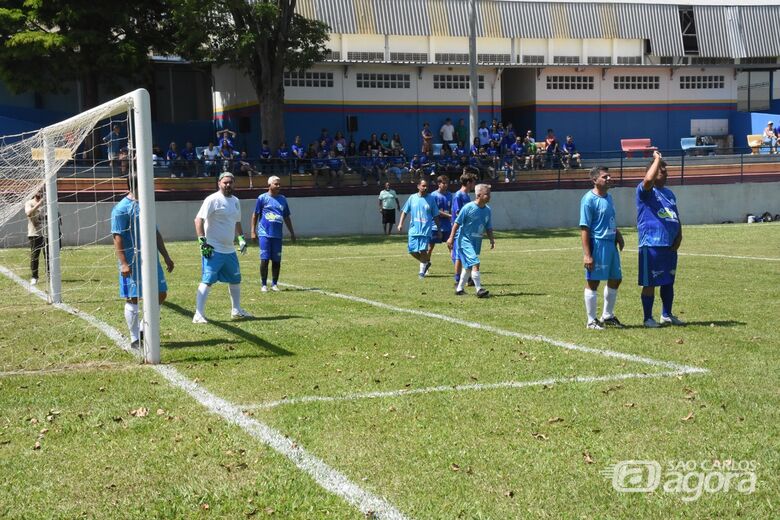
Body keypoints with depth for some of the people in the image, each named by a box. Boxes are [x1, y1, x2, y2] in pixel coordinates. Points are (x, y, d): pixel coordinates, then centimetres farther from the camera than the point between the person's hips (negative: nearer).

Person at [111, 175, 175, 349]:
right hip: (133, 262, -8)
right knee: (133, 299, 0)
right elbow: (118, 238, -14)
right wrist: (123, 263, -21)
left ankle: (143, 329, 23)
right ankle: (135, 339, 8)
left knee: (161, 295, 8)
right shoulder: (122, 209, -10)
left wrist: (166, 257, 20)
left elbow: (156, 233, 21)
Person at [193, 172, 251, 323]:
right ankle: (199, 315, -10)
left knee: (235, 280, 17)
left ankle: (237, 310, 31)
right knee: (207, 281, -11)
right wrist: (203, 242, -23)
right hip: (213, 250, -8)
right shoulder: (213, 200, -11)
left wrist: (241, 238, 16)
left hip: (230, 250, 8)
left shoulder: (235, 201, 14)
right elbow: (199, 220, -17)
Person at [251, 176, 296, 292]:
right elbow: (255, 215, 3)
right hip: (264, 234, -4)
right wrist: (253, 231, -3)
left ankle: (274, 284, 15)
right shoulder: (262, 198, 1)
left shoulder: (283, 199, 13)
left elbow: (286, 217, 20)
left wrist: (292, 232, 18)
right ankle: (263, 284, 3)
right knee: (264, 259, -5)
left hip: (277, 235, 4)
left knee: (276, 261, 4)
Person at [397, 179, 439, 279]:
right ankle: (426, 263, 27)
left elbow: (436, 216, 8)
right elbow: (405, 211, 10)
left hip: (426, 229, -2)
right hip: (413, 229, 2)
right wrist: (400, 224, -2)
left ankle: (422, 272, 6)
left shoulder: (431, 199, 3)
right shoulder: (412, 198, 6)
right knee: (412, 251, 1)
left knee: (423, 250, -12)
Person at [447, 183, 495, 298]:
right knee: (475, 263, -19)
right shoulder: (468, 207, -14)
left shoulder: (488, 210, 4)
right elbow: (457, 222, -10)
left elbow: (488, 227, 13)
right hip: (464, 240, -7)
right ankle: (479, 289, -18)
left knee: (468, 266, 15)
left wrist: (491, 239, -3)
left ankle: (459, 288, 29)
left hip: (477, 242, 7)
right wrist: (451, 238, -12)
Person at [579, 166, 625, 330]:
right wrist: (587, 254, -20)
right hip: (597, 244, -9)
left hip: (611, 244, 9)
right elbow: (584, 228, -16)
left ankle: (607, 316, 30)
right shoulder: (589, 199, -13)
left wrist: (618, 235, 11)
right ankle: (591, 321, 9)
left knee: (615, 279, 15)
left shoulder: (608, 197, 13)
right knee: (593, 282, 0)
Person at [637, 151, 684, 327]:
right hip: (652, 245, -8)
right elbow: (648, 179, -30)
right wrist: (657, 158, -19)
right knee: (650, 283, -1)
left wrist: (679, 237, 7)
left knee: (669, 282, 15)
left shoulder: (669, 193, 19)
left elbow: (676, 218, 22)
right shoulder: (645, 191, -6)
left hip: (670, 246, 8)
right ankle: (648, 318, 7)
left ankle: (666, 315, 27)